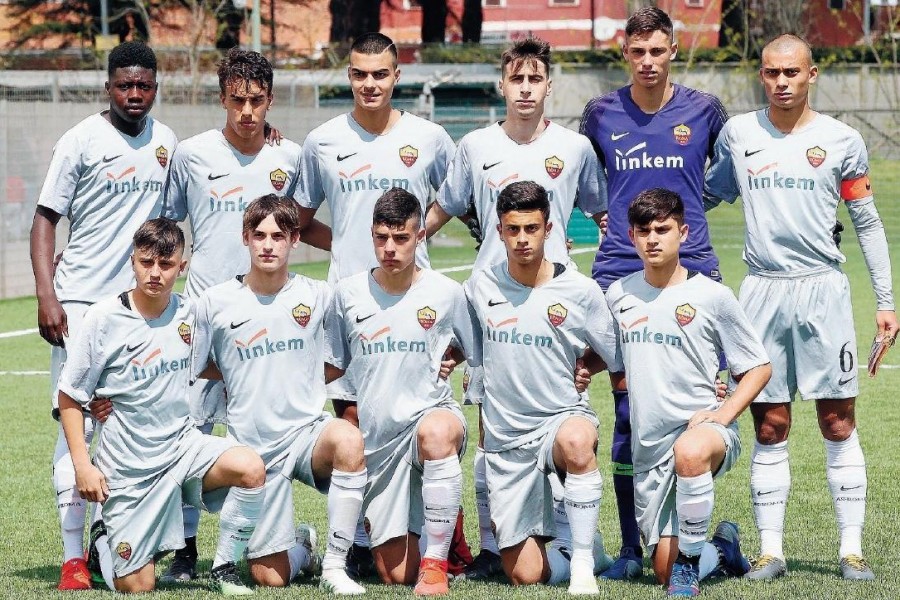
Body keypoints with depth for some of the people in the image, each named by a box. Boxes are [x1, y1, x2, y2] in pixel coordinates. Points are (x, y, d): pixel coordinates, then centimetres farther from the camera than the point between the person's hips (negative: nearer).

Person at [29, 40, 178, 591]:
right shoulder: (82, 141, -5)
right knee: (77, 424, -7)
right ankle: (74, 557, -6)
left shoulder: (166, 142, 9)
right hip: (82, 300, -5)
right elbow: (46, 219, -5)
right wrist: (45, 296, -13)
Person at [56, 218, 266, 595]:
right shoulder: (104, 318, -11)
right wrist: (82, 465, -11)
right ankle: (101, 545, 32)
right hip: (128, 463, -3)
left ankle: (224, 568, -8)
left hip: (181, 443, 3)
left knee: (250, 468, -28)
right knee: (136, 586, -4)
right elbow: (70, 398, -5)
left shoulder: (188, 314, 0)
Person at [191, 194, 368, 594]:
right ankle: (299, 550, 35)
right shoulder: (215, 303, -1)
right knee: (270, 578, -5)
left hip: (308, 431, 0)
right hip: (253, 448, 0)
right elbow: (192, 368, 10)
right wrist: (245, 374, 4)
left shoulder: (319, 296, 2)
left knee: (348, 440, -37)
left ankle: (334, 566, -24)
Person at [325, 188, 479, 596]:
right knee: (395, 574, -3)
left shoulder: (446, 293, -1)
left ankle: (435, 563, -32)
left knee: (435, 432, -43)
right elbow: (331, 368, 12)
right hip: (377, 437, 2)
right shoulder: (348, 294, 3)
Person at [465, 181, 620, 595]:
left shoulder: (579, 291, -5)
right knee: (525, 577, -1)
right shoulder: (480, 287, 1)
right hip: (505, 436, 2)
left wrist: (576, 371, -2)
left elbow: (614, 357, 6)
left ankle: (583, 564, -29)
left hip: (561, 416, -2)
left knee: (576, 439, -43)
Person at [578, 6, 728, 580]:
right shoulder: (601, 113, 6)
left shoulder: (704, 109, 4)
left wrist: (685, 202, 10)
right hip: (620, 274, 0)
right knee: (628, 412, -1)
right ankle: (631, 547, 5)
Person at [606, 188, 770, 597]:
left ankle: (690, 562, -23)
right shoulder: (619, 295, 7)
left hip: (702, 429, -4)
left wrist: (723, 414, -12)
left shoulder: (712, 296, -4)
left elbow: (759, 367, 2)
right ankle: (720, 549, 33)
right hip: (648, 447, 4)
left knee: (689, 451, -43)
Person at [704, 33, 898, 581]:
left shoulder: (841, 141, 3)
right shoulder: (737, 134, 6)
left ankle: (852, 550, 4)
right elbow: (713, 192, 23)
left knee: (839, 424, 0)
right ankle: (771, 551, 8)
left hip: (823, 290, -1)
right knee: (770, 428, 3)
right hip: (762, 291, 1)